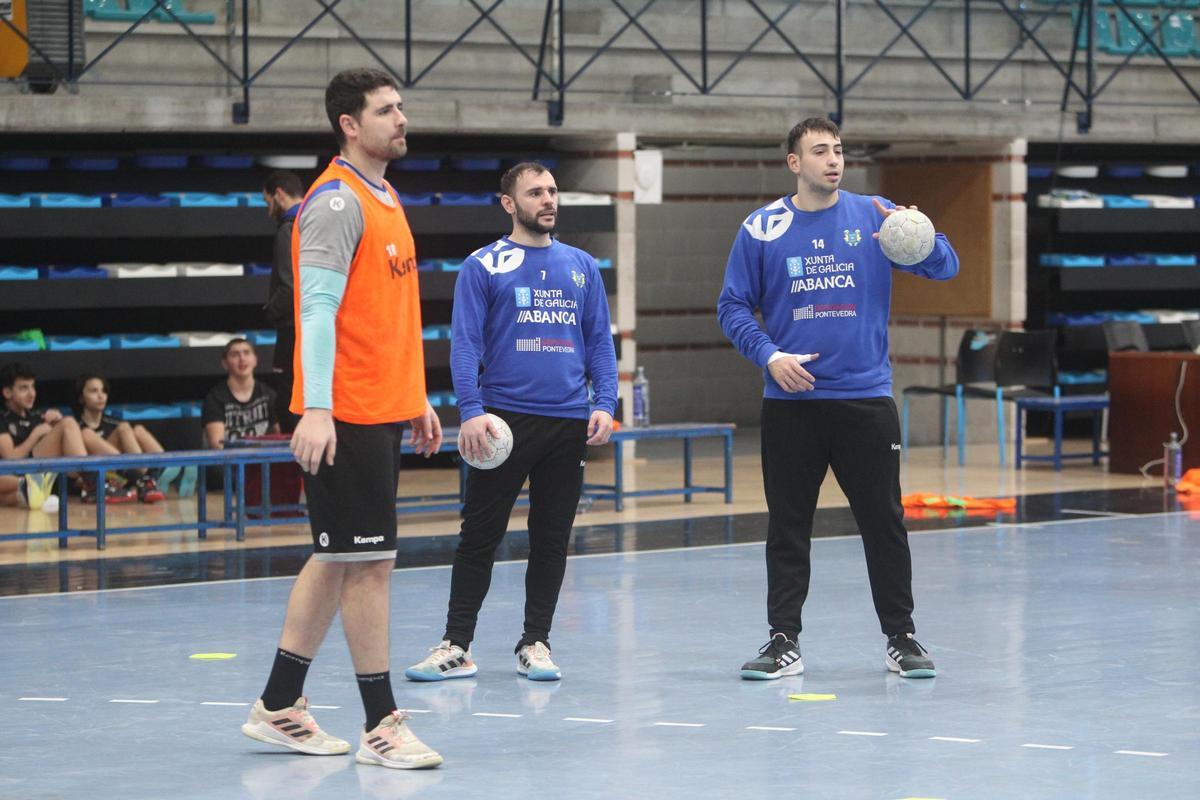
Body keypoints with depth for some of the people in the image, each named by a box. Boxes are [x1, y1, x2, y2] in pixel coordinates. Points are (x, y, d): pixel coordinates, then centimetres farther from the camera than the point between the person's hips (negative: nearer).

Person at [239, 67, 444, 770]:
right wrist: (315, 408, -26)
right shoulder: (337, 202, -12)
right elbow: (318, 308, -19)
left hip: (384, 412, 10)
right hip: (346, 416, -10)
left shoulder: (386, 200, 17)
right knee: (369, 561, -6)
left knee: (339, 559, 13)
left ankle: (279, 707, 20)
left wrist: (417, 399, 21)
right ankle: (381, 725, -1)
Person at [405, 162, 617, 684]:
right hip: (505, 420, -3)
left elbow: (600, 341, 12)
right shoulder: (483, 267, 1)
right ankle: (456, 646, 4)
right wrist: (471, 410, -16)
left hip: (569, 423, 3)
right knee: (480, 536, -1)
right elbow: (465, 344, -5)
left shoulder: (582, 267, 13)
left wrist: (605, 404, -1)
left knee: (552, 538, 7)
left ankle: (535, 643, 16)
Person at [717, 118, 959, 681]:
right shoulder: (762, 229, 2)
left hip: (866, 397, 0)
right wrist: (768, 355, -11)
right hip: (791, 402, 0)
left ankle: (901, 637, 13)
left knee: (884, 523, 3)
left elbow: (945, 268, -3)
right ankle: (784, 641, 10)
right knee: (787, 527, 4)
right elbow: (733, 307, 5)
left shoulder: (874, 216, 2)